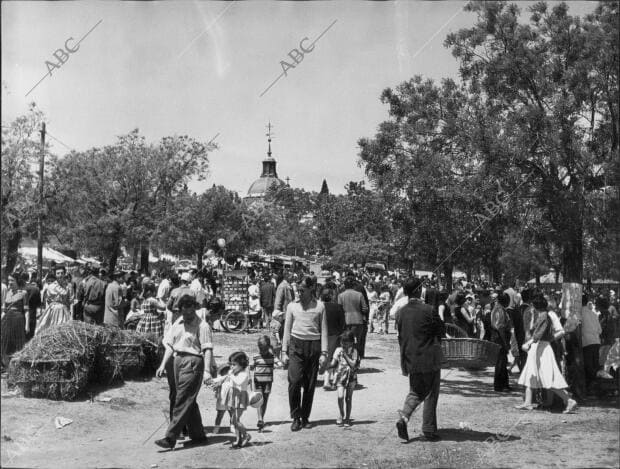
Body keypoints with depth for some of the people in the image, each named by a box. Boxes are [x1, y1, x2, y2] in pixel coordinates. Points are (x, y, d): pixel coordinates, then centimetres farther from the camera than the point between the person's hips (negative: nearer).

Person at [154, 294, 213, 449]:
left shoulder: (202, 326, -7)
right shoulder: (177, 324, 15)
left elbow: (208, 350, -12)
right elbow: (170, 345, 17)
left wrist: (207, 371, -20)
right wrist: (163, 365, 9)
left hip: (193, 362, -7)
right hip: (178, 360, 7)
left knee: (182, 402, -9)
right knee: (190, 402, 14)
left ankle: (170, 438, -11)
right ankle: (198, 435, 25)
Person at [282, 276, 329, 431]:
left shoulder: (319, 306, 4)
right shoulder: (292, 306, 7)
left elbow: (324, 331, 6)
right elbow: (287, 329, 11)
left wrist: (324, 353, 0)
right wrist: (284, 351, 6)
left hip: (314, 346, 0)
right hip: (296, 345, 0)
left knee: (310, 384, 3)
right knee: (294, 381, -14)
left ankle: (305, 417, 17)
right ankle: (296, 417, -3)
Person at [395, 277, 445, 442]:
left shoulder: (400, 313, -1)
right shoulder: (428, 310, -15)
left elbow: (401, 336, 7)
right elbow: (442, 331, -5)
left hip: (410, 359, 5)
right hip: (429, 359, -4)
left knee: (416, 392, 19)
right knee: (431, 395, 9)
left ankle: (403, 417, -3)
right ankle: (429, 430, 14)